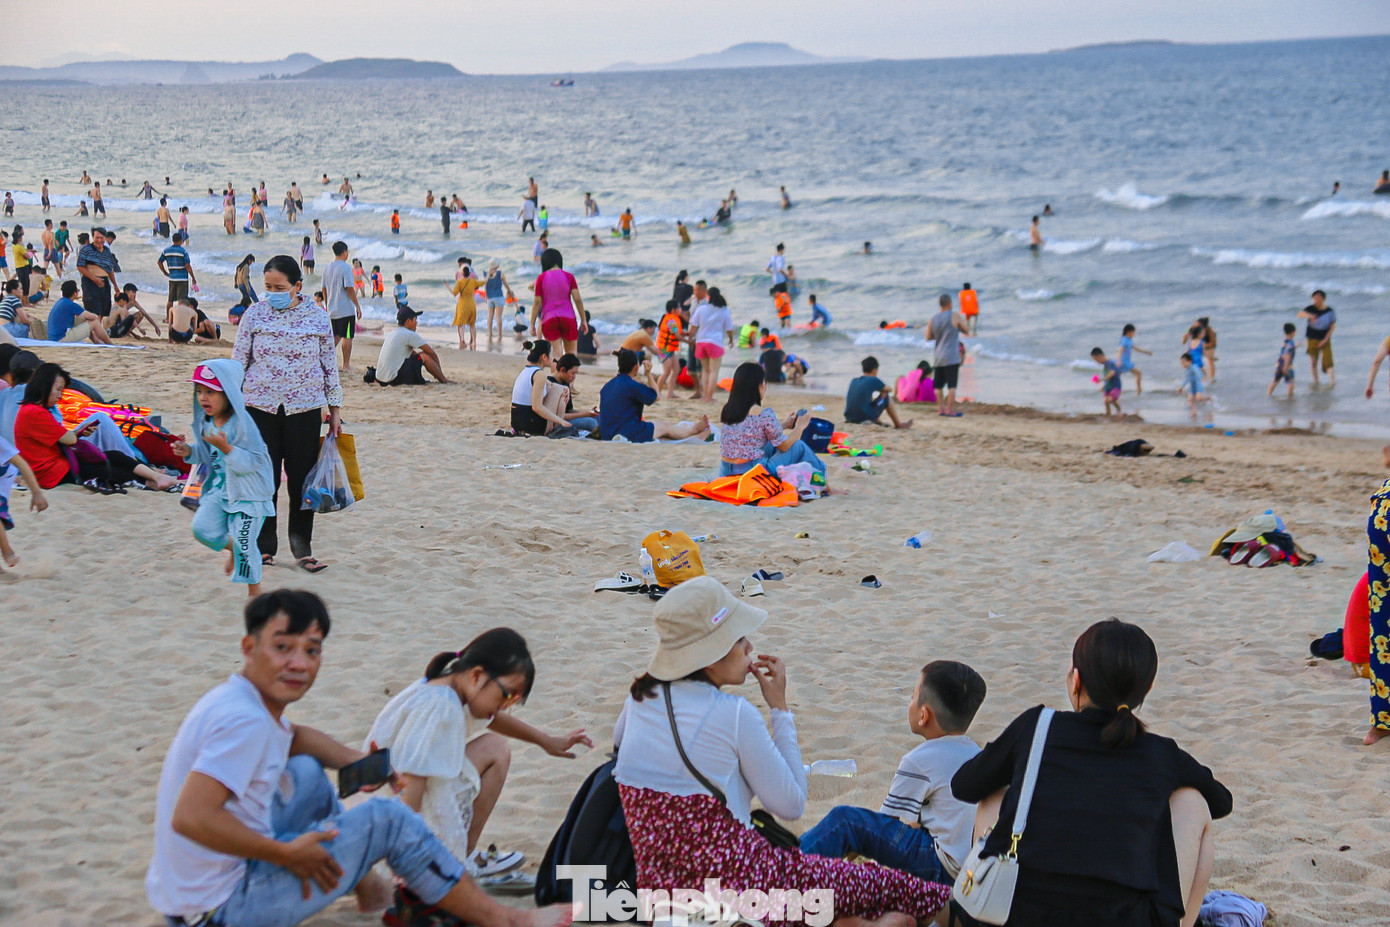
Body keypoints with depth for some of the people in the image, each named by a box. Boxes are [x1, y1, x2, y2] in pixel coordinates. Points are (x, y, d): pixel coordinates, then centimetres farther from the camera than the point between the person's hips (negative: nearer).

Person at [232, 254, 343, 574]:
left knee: (302, 479, 4)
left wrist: (335, 410, 9)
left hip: (304, 409, 0)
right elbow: (238, 361, 6)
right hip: (261, 407, 0)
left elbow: (329, 366, 8)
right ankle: (264, 547, 15)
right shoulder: (255, 315, 1)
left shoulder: (317, 317, 2)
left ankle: (302, 550, 14)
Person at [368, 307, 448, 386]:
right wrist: (439, 370, 16)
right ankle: (444, 380, 11)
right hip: (394, 379, -9)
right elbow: (431, 353, 2)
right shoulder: (411, 335, -5)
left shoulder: (392, 334, 19)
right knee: (425, 355, 2)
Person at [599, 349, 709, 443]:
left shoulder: (606, 386, 6)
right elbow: (655, 396, -4)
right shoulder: (632, 385, -18)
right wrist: (649, 375, 2)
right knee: (665, 428, 13)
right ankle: (694, 429, 38)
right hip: (630, 435, -8)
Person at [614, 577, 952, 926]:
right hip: (736, 888, -7)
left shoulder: (641, 696, 2)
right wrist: (780, 707, -1)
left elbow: (618, 740, 27)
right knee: (885, 884, 12)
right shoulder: (735, 714, -16)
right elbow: (792, 804, -7)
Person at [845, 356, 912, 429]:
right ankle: (898, 424, 26)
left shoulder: (853, 381, 9)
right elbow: (889, 389, 12)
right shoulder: (874, 380, -5)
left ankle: (879, 422, 41)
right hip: (866, 419, -6)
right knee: (887, 396, 13)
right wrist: (882, 391, 33)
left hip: (849, 419, 6)